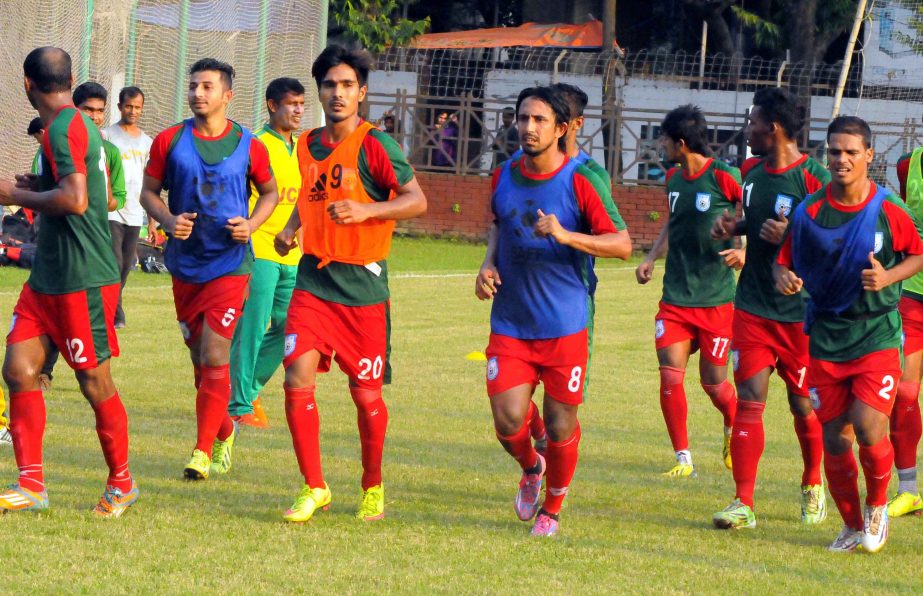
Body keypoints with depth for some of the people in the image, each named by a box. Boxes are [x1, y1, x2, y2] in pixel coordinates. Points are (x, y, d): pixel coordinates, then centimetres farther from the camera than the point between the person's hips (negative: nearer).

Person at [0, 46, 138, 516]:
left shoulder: (63, 129, -16)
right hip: (49, 278, 10)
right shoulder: (81, 126, 14)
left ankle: (121, 484, 15)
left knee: (94, 382, 1)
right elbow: (101, 195, 23)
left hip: (81, 280, -10)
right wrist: (38, 188, 21)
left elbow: (74, 199, -27)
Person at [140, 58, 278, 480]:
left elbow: (270, 193, 11)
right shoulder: (170, 141, 1)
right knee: (200, 359, 11)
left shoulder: (248, 146, -2)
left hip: (230, 264, -3)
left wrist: (251, 225, -8)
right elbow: (148, 191, 8)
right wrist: (168, 220, -12)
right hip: (184, 263, 3)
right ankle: (224, 433, 32)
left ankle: (202, 451, -9)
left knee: (214, 357, -13)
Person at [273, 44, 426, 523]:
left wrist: (366, 210, -27)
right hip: (312, 280, 4)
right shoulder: (308, 145, 10)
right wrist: (291, 227, 10)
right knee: (298, 379, -11)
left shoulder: (374, 145, -8)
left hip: (362, 285, -4)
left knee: (366, 394, 4)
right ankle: (313, 488, 1)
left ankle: (372, 487, 25)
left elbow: (417, 200, -14)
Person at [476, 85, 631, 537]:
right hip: (510, 325, 3)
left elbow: (622, 244, -11)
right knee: (508, 422, -9)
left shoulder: (580, 181, -10)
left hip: (565, 326, -3)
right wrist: (488, 264, 4)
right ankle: (531, 468, 26)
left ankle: (552, 507, 27)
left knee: (560, 427, 3)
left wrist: (565, 235, -24)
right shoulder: (503, 177, 4)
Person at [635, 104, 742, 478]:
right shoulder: (673, 179, 8)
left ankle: (733, 431, 35)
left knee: (714, 382, 3)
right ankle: (683, 458, 2)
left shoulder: (724, 177, -12)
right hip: (675, 296, 5)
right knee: (670, 376, -7)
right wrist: (651, 258, 11)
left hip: (716, 298, -5)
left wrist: (744, 252, -22)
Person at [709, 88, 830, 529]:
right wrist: (733, 226, 5)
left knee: (804, 406, 8)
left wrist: (790, 237, -24)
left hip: (799, 314, -5)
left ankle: (812, 487, 32)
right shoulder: (752, 170, 7)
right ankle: (743, 503, -7)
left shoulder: (814, 179, -14)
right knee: (748, 400, -4)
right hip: (752, 307, 5)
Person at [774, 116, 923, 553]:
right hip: (825, 337, 3)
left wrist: (887, 278, -13)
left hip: (877, 335, -2)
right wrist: (783, 278, -16)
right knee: (835, 439, 3)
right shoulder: (809, 212, -2)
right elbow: (783, 260, 7)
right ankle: (852, 526, 23)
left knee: (868, 427, -17)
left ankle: (877, 506, 12)